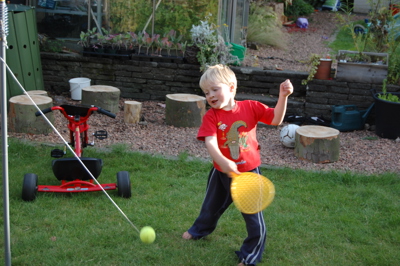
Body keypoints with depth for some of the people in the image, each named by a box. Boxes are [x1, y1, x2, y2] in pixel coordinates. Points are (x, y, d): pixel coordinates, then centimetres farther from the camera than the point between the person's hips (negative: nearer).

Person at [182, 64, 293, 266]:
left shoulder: (251, 107, -11)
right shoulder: (211, 116, -14)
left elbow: (276, 119, -8)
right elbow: (210, 141, -29)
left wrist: (283, 96, -22)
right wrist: (223, 162, -47)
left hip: (248, 172, -2)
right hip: (222, 172, 2)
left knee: (253, 215, 3)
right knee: (211, 206, 27)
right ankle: (200, 230, 58)